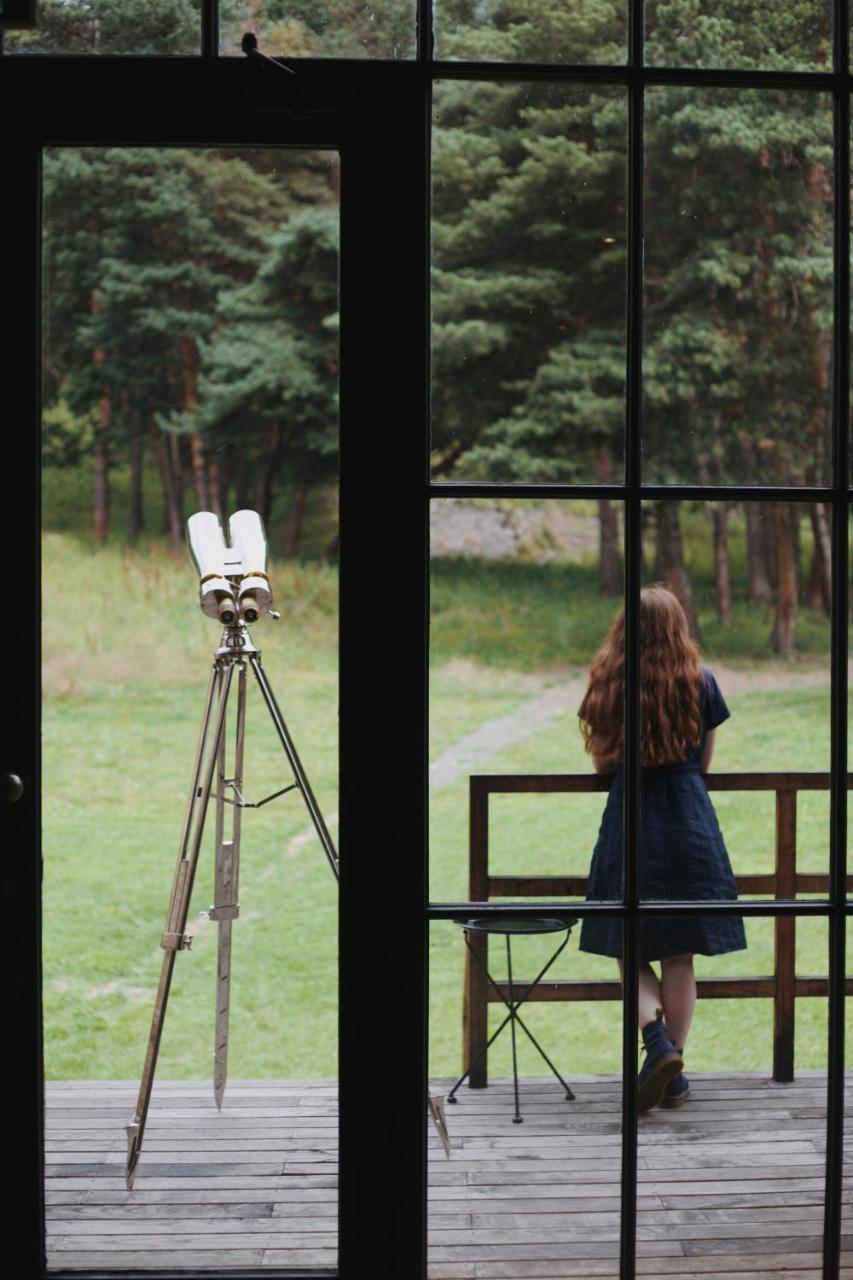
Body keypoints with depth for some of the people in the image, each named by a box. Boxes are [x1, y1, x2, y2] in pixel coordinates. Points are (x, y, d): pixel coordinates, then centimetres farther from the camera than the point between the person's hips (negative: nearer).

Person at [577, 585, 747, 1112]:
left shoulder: (608, 686, -3)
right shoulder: (701, 683, -2)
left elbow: (601, 761, 6)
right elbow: (704, 762, 8)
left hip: (629, 823, -1)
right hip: (690, 825, 1)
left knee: (630, 951, 9)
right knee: (680, 955, 8)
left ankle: (657, 1040, -15)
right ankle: (674, 1074, 11)